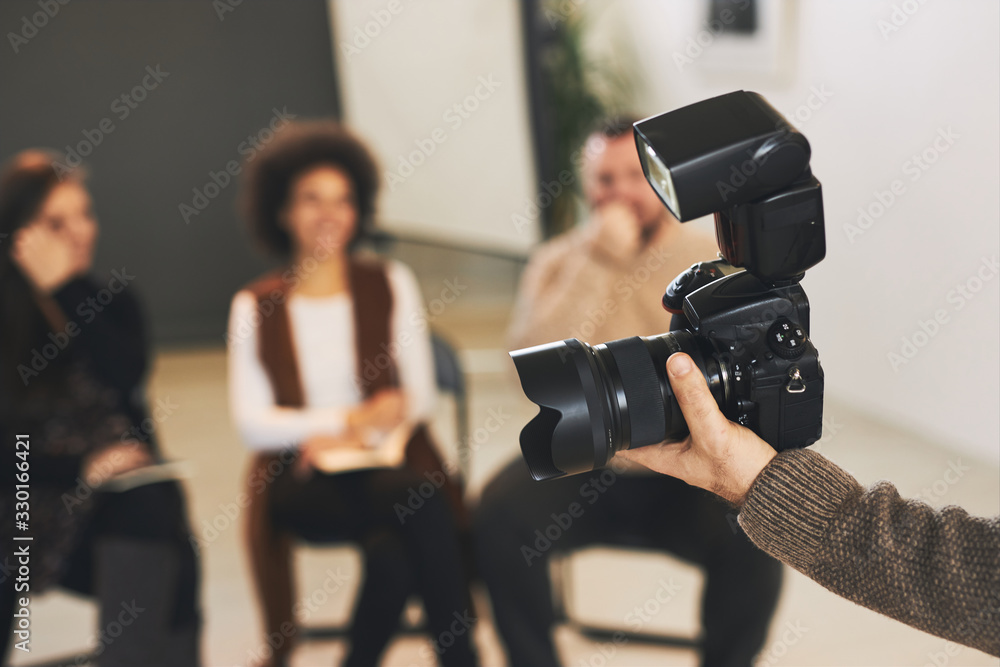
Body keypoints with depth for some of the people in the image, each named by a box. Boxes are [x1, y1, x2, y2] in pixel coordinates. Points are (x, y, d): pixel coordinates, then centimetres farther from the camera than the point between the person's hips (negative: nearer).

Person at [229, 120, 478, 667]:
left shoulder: (391, 285, 13)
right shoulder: (255, 306, 10)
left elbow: (420, 397, 7)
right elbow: (252, 423, 2)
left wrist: (336, 434, -9)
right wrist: (351, 419, -10)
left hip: (387, 463, 1)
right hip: (303, 483, -1)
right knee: (417, 504, -33)